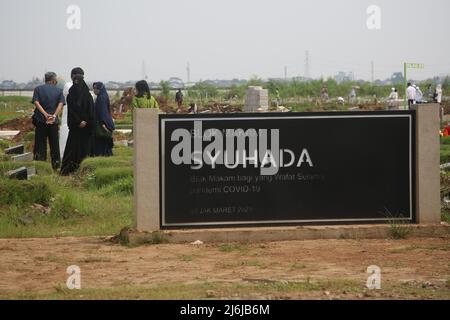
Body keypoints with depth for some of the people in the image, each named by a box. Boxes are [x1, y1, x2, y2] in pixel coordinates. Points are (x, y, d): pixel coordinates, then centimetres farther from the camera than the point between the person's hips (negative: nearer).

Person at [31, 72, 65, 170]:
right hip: (53, 121, 0)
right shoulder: (59, 90, 6)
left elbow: (36, 102, -10)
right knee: (54, 143, 11)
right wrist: (54, 115, -18)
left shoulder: (38, 89, 5)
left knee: (40, 143, 4)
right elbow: (61, 104, -9)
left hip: (40, 120, 0)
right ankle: (56, 163, 12)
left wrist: (45, 114, -17)